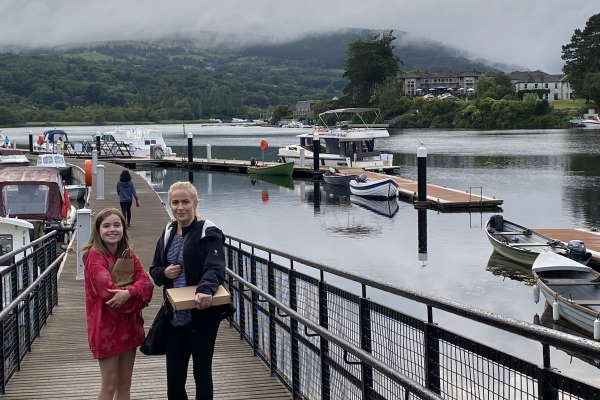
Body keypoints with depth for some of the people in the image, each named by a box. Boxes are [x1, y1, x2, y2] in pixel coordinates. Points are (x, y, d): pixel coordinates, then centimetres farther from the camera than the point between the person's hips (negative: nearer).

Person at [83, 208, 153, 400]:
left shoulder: (128, 253, 6)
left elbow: (146, 282, -7)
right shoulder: (94, 256, -14)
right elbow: (108, 290, -25)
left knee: (125, 384, 14)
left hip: (129, 325, 6)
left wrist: (128, 293, -26)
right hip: (106, 326, -6)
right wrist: (137, 295, -14)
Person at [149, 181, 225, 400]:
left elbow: (215, 268, -25)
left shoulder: (208, 233, -11)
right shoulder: (168, 233, 9)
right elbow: (154, 270, 16)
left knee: (202, 374, 8)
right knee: (174, 378, 9)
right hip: (175, 316, 6)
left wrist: (205, 289, -45)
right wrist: (164, 273, -7)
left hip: (202, 315, -5)